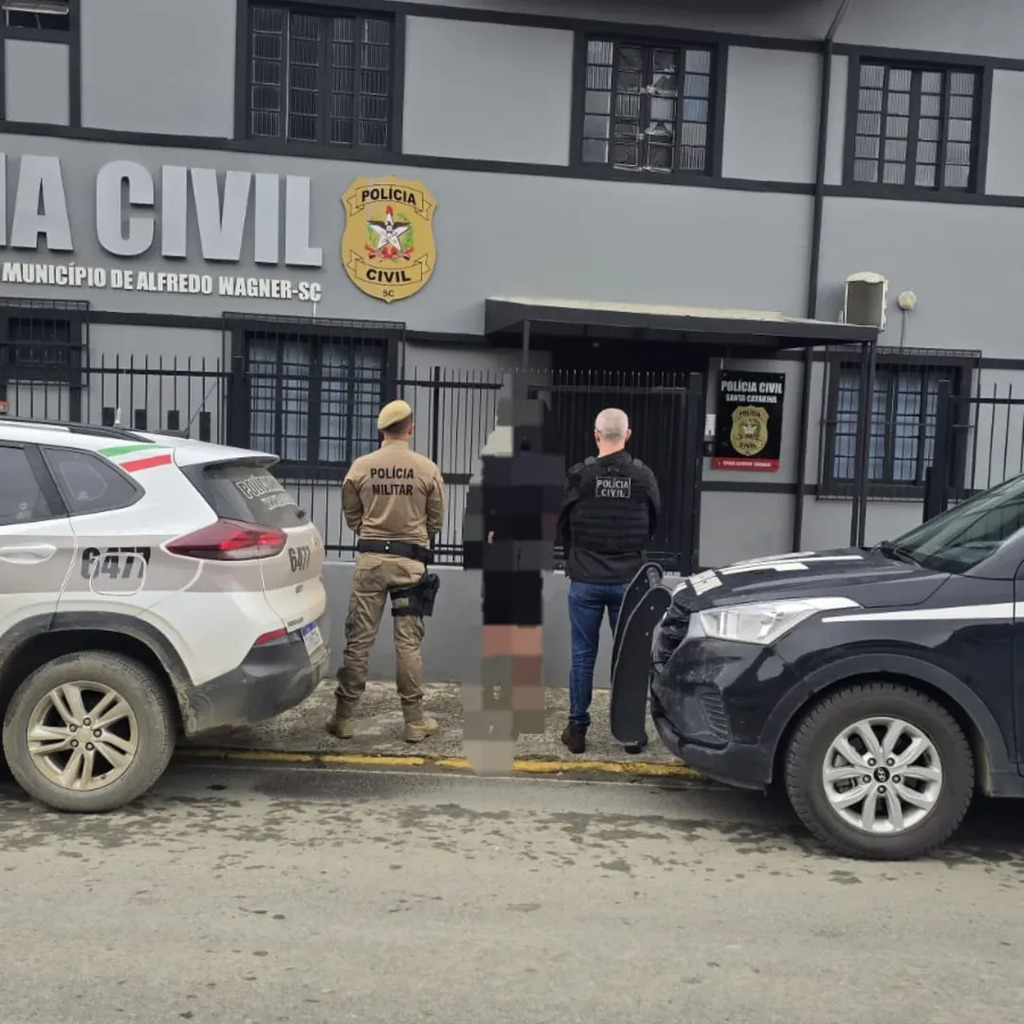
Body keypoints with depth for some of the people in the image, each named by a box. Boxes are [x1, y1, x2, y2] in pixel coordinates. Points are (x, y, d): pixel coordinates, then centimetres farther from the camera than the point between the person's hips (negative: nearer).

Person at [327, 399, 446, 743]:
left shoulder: (361, 466, -1)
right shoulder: (427, 469, -4)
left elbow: (351, 516, 9)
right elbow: (436, 521, 6)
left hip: (370, 558, 1)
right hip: (410, 561, -1)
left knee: (358, 640, 7)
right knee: (408, 642, 5)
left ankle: (343, 717, 13)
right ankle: (415, 720, 11)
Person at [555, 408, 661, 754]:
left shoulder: (578, 475, -10)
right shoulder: (643, 476, -5)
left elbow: (562, 524, 2)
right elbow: (653, 525, 7)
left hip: (585, 580, -1)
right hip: (628, 580, 1)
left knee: (582, 655, 7)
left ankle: (577, 729, 13)